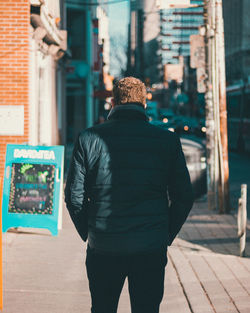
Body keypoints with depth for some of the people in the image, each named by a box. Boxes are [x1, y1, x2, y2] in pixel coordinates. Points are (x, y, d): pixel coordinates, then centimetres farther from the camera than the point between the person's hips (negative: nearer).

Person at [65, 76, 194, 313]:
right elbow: (184, 197, 1)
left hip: (102, 248, 1)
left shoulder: (89, 139, -2)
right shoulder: (168, 140, 0)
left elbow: (74, 196, -1)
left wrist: (88, 234, 11)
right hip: (151, 249, 0)